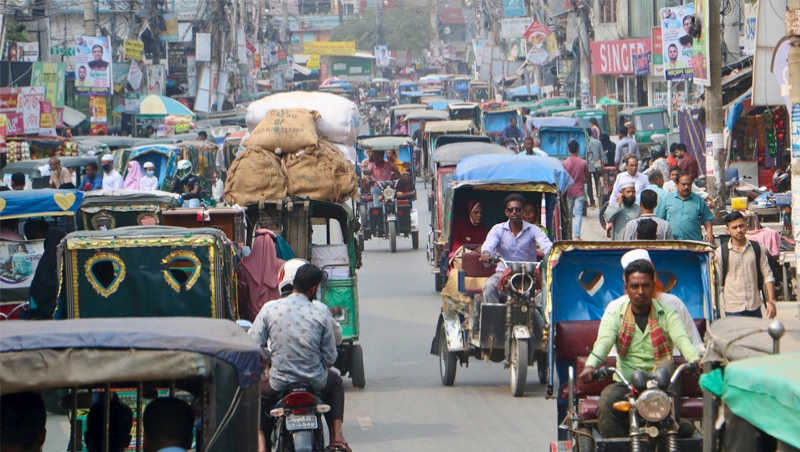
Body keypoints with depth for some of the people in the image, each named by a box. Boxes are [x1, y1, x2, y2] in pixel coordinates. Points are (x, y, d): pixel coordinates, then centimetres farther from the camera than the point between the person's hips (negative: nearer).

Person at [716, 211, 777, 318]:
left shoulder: (757, 249, 6)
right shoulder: (721, 253, 0)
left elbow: (767, 276, 6)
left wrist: (771, 301, -3)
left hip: (755, 308, 2)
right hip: (732, 309, -2)